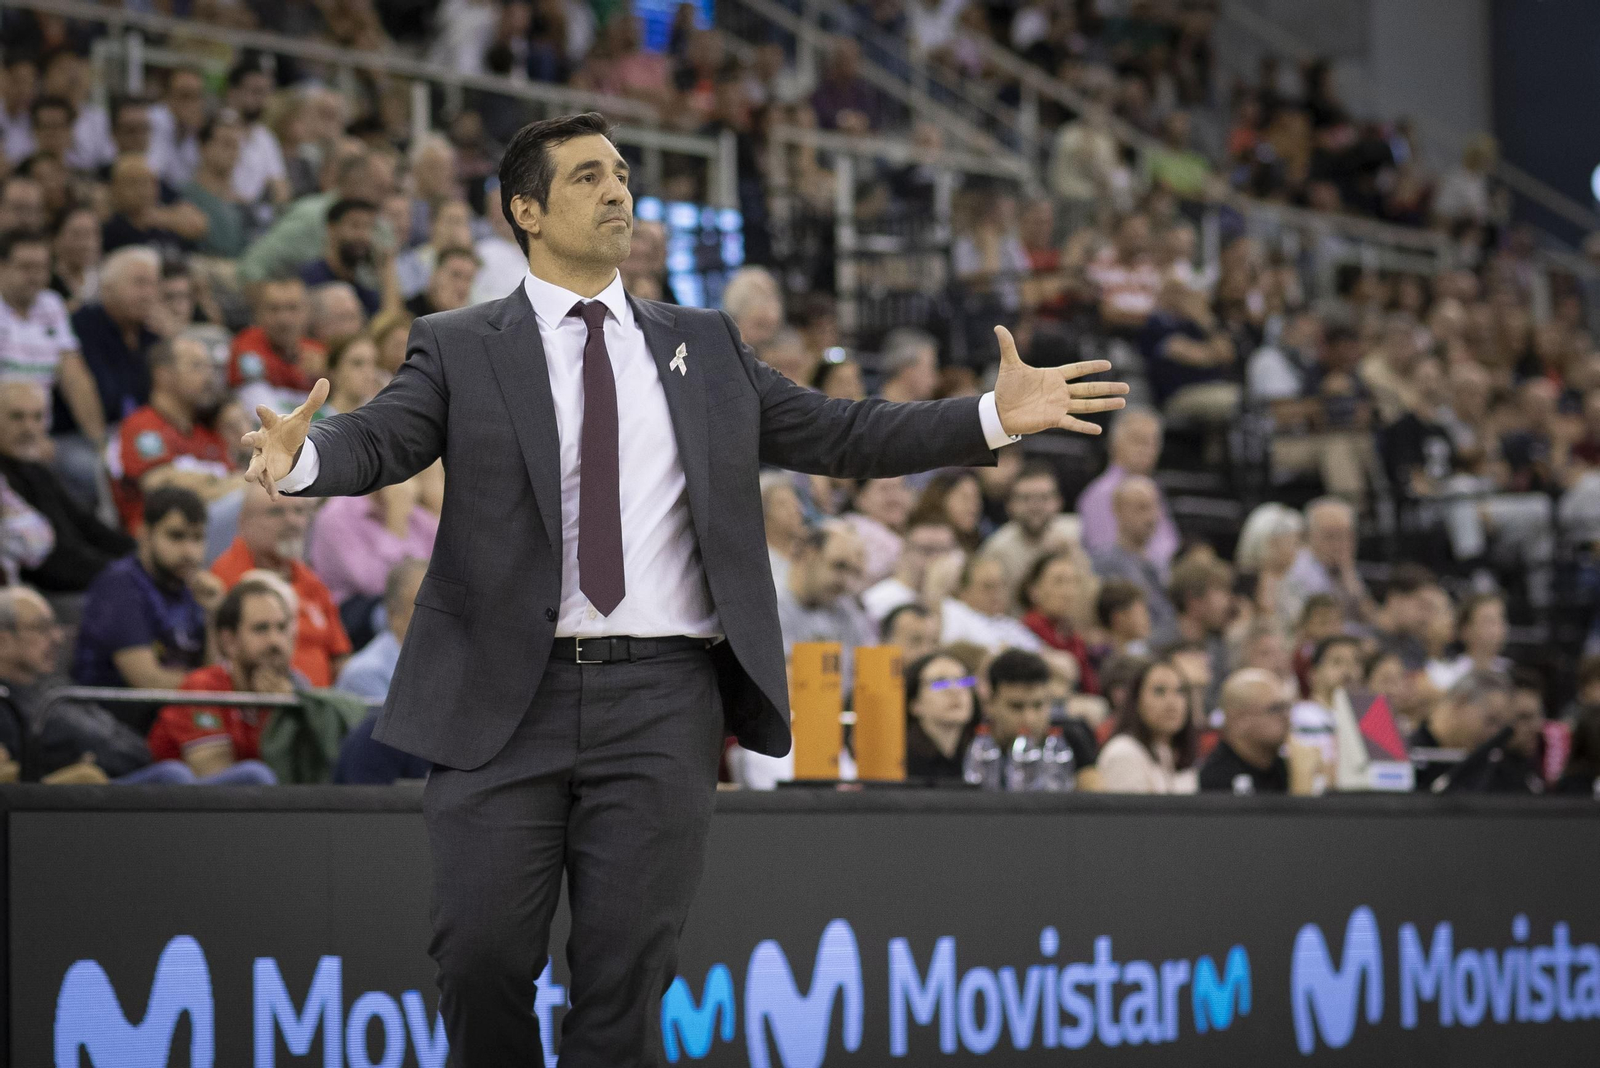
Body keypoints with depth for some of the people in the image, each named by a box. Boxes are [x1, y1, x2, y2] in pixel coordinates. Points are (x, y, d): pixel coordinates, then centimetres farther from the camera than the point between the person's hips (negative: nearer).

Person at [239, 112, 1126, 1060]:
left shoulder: (705, 345, 15)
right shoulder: (459, 349, 7)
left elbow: (840, 436, 13)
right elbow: (380, 440, -8)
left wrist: (996, 416, 2)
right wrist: (300, 457, -31)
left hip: (661, 701, 2)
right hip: (506, 698, -2)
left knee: (626, 971, 2)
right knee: (483, 960, -2)